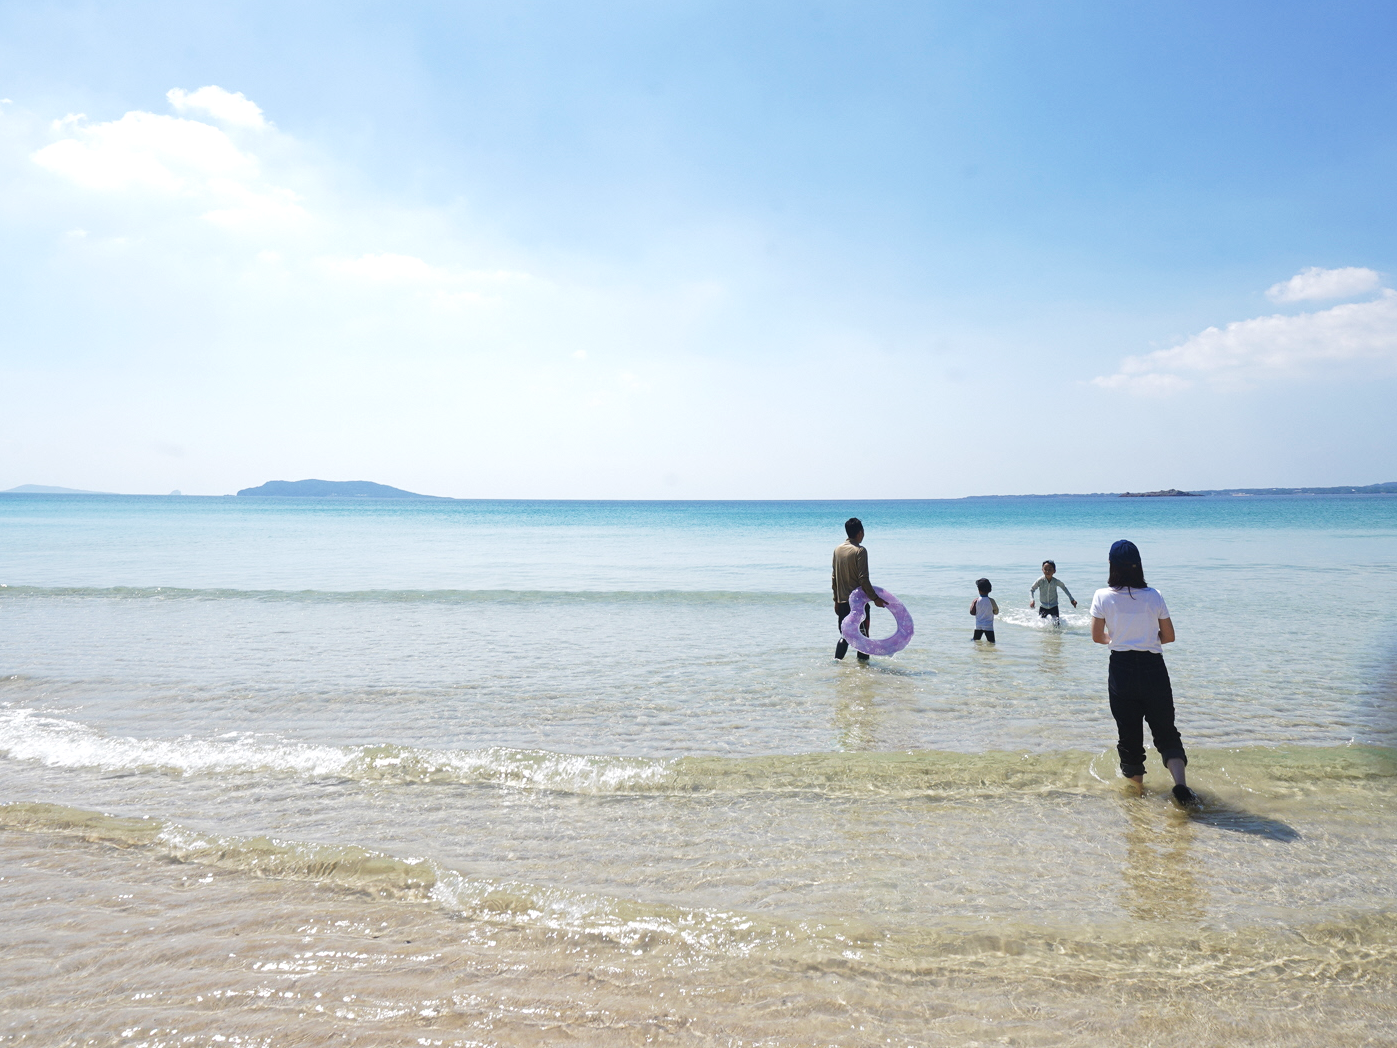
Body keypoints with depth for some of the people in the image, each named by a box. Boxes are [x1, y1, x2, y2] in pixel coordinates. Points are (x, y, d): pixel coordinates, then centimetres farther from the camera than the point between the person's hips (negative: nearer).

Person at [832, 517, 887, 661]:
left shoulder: (837, 549, 6)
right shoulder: (860, 550, -14)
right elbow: (863, 579, -18)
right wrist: (875, 598, -13)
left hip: (842, 601, 6)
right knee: (863, 635, 6)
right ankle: (863, 661, 9)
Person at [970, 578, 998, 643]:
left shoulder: (976, 600, -7)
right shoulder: (991, 600, -12)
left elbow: (972, 612, -1)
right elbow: (996, 612, 1)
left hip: (978, 626, 3)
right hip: (988, 626, -3)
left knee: (975, 640, 17)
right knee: (991, 642, 0)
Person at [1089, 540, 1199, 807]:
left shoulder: (1103, 597, -6)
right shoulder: (1154, 596, -3)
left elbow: (1097, 636, 0)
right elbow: (1169, 636, 4)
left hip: (1121, 670, 0)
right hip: (1153, 668, 1)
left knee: (1128, 732, 12)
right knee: (1165, 730, 10)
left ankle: (1136, 781, 25)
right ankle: (1180, 783, -6)